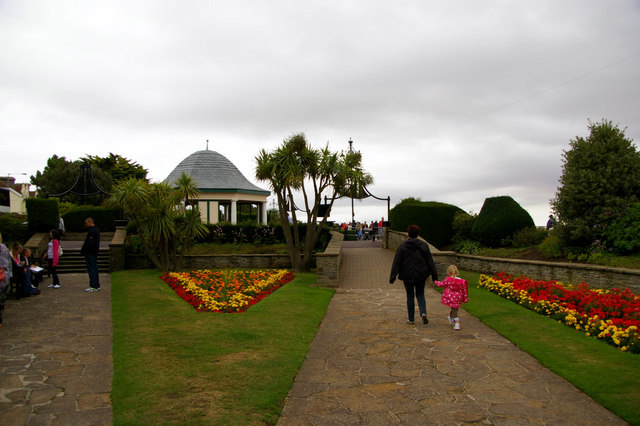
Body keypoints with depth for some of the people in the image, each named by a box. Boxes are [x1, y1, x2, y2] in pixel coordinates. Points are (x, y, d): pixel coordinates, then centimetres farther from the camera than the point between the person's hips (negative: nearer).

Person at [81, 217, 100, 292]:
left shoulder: (91, 231, -18)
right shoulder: (96, 229, 14)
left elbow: (89, 243, -22)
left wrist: (83, 251, -16)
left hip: (90, 253, -10)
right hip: (95, 253, 10)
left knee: (91, 269, -6)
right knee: (95, 269, 14)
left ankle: (93, 287, -5)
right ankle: (97, 286, 19)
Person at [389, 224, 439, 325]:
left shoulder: (402, 246, -6)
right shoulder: (424, 245, -2)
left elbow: (396, 263, -8)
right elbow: (430, 261, 0)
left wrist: (392, 276, -7)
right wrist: (434, 275, 5)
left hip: (407, 276, -1)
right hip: (421, 275, 1)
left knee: (410, 296, 10)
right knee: (420, 295, 15)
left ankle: (411, 319, 14)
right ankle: (423, 313, -9)